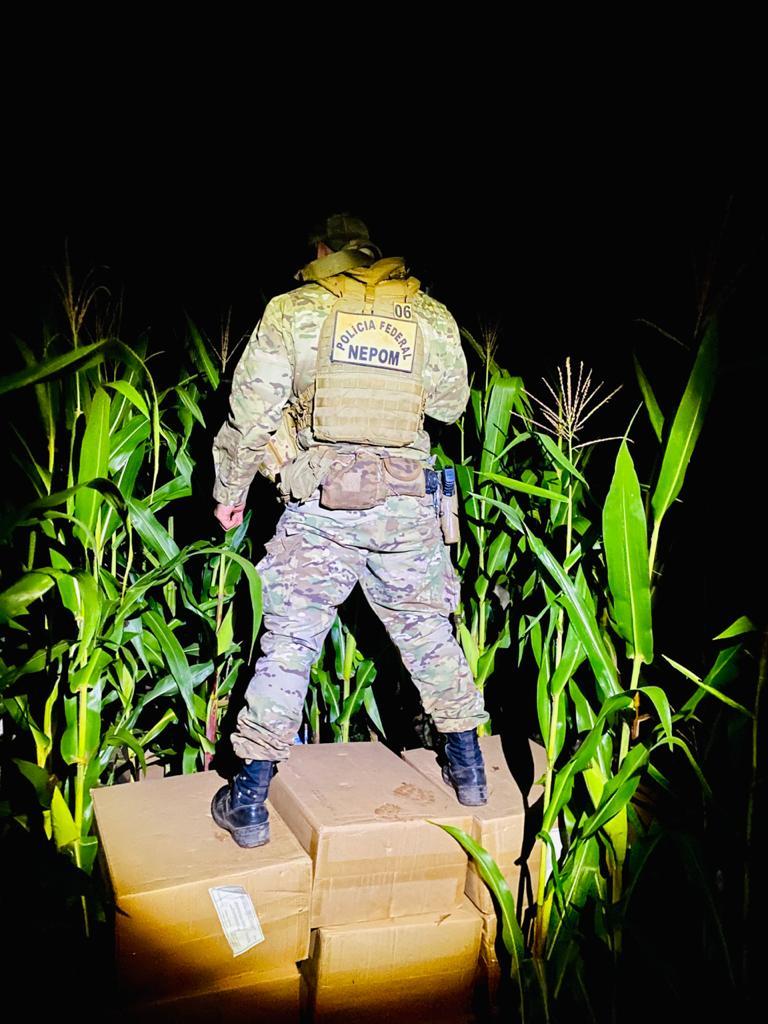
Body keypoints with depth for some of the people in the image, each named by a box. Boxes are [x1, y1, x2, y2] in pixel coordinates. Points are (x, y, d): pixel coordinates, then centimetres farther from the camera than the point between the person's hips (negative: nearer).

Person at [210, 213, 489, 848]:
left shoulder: (291, 311, 2)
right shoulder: (431, 317, 7)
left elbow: (251, 411, -1)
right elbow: (450, 405, 17)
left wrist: (231, 491, 10)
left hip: (319, 504, -2)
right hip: (407, 507, 2)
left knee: (288, 643, 5)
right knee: (427, 632, 17)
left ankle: (249, 801, 12)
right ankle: (468, 766, 33)